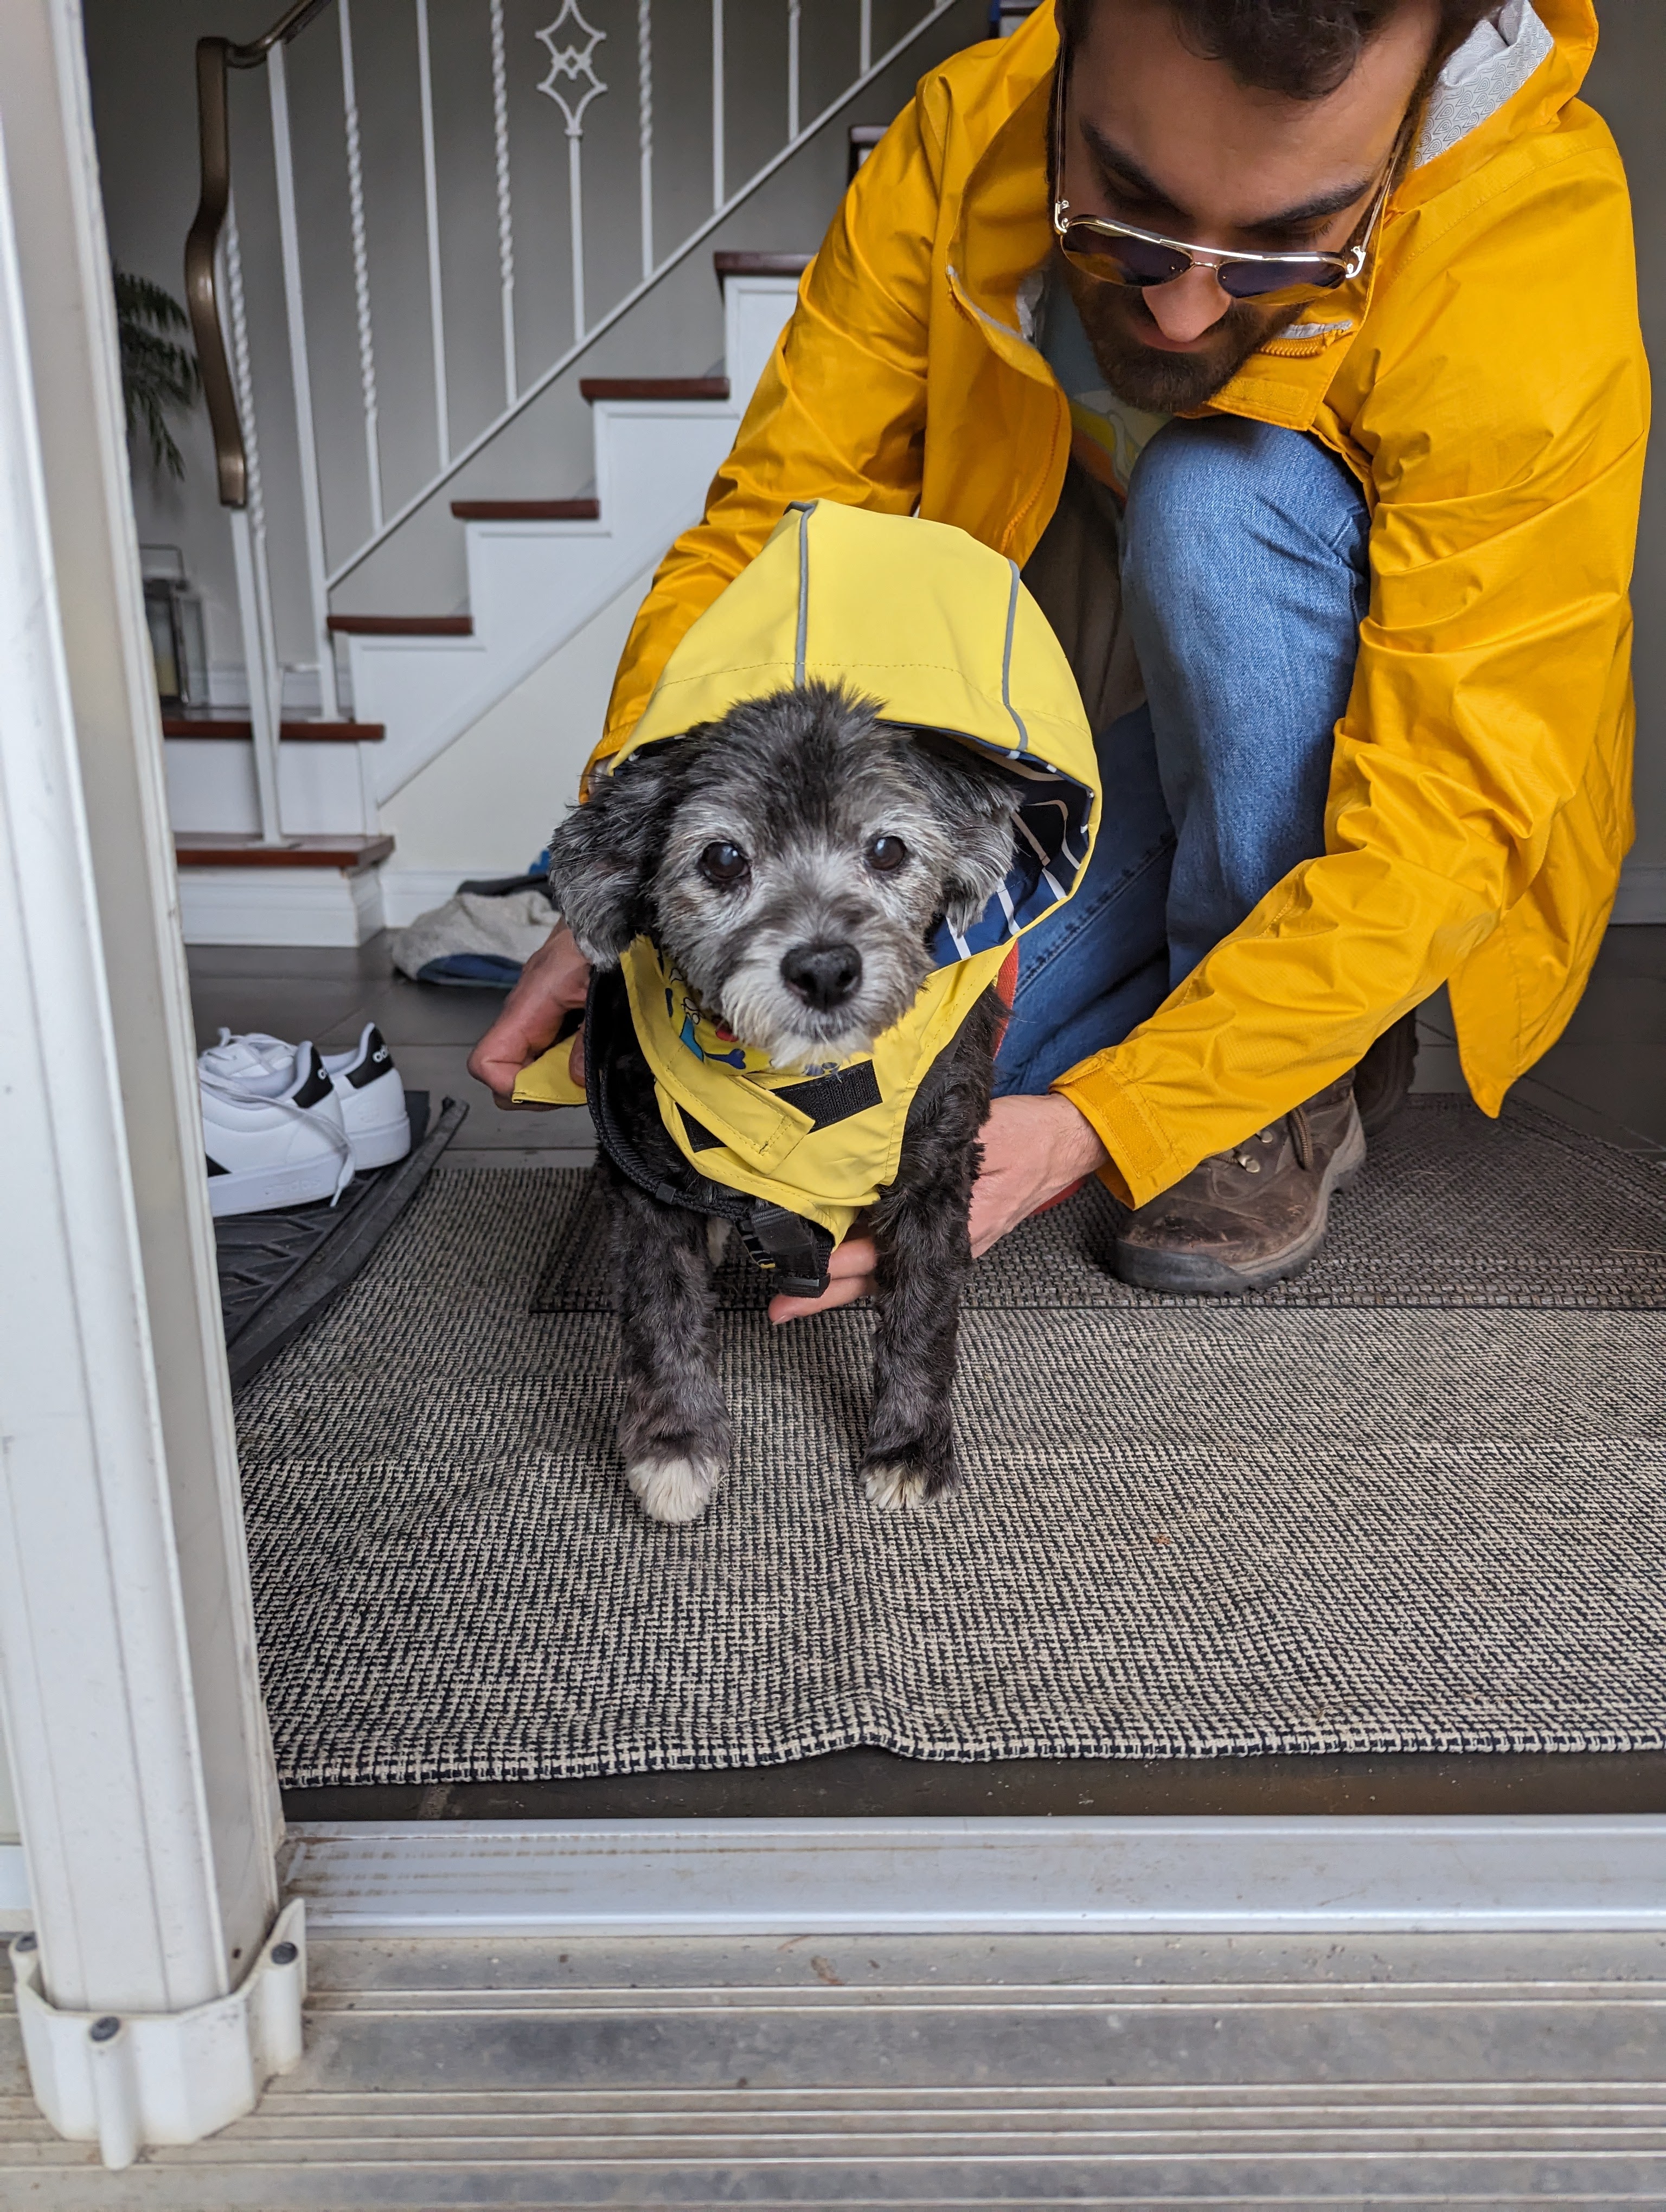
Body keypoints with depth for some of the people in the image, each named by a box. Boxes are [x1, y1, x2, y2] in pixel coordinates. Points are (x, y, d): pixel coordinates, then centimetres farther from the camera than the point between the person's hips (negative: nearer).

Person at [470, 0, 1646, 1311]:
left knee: (1217, 497, -33)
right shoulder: (963, 145, -18)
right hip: (1116, 742, 3)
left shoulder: (1538, 263, -29)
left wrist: (1093, 1128, -39)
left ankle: (1295, 1101, -15)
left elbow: (1447, 810, -32)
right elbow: (778, 524, -17)